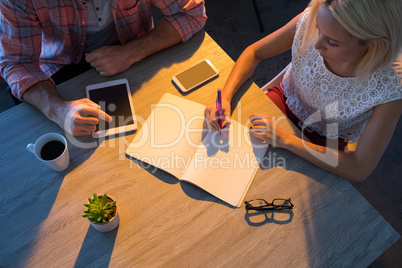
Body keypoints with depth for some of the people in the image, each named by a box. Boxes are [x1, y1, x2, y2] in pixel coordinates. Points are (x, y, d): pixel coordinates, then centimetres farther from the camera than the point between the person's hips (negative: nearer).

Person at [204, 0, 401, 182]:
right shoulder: (310, 21, -28)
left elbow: (360, 170, -29)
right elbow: (254, 53, -12)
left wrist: (284, 139, -35)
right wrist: (225, 97, -28)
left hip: (322, 141, -2)